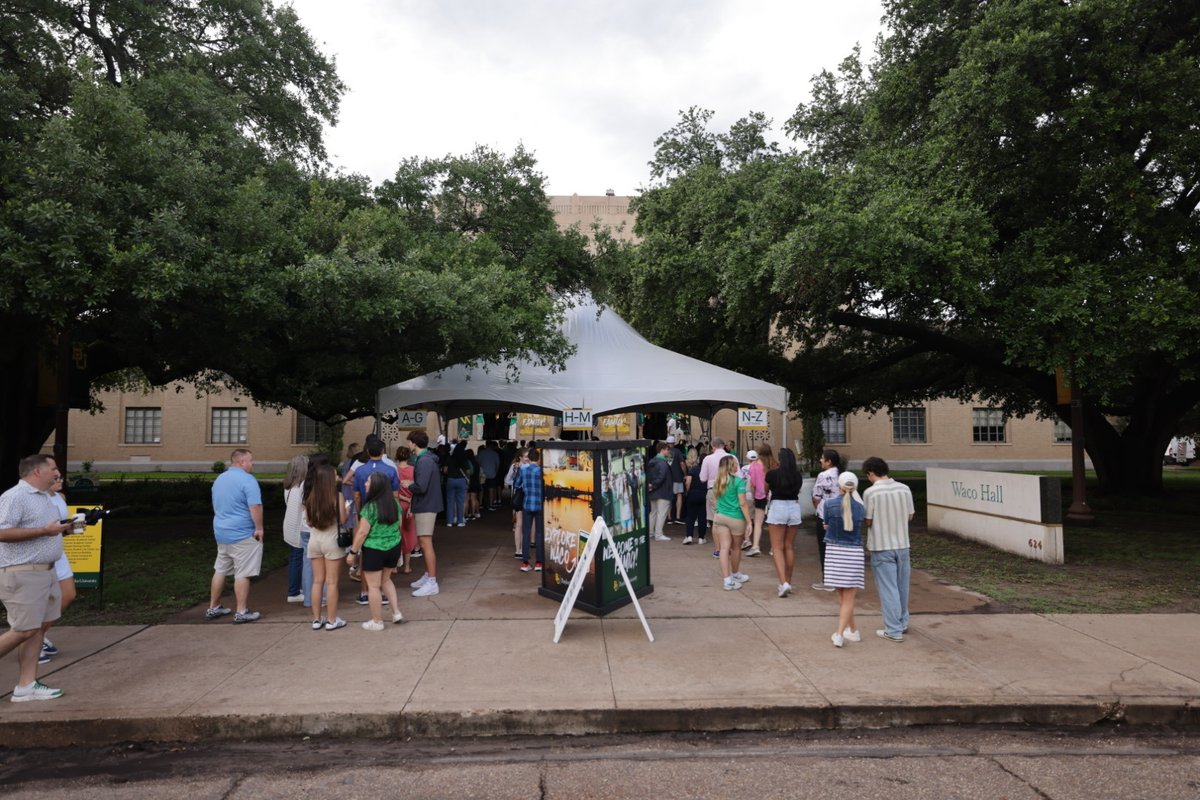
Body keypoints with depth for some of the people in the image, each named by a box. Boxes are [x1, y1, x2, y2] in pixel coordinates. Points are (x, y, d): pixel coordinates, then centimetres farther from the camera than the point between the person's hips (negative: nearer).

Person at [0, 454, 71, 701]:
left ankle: (25, 686, 13)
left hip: (44, 571, 9)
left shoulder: (45, 497, 16)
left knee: (40, 627, 8)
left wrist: (64, 528, 11)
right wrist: (45, 531, -22)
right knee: (24, 631, -6)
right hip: (22, 573, -9)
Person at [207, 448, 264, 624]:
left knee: (220, 570, 18)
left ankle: (213, 608, 27)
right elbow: (255, 507, -24)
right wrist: (259, 528, -14)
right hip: (242, 534, -8)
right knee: (242, 574, -3)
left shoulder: (219, 479, 12)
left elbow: (216, 506, 22)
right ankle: (241, 612, 1)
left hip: (221, 532, 9)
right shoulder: (247, 480, -16)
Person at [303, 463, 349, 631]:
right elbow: (342, 520, -10)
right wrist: (347, 510, 9)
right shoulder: (337, 497, -13)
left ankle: (317, 619, 19)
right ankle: (331, 620, 10)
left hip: (314, 541, 4)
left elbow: (308, 521, 6)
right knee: (331, 582, 4)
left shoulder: (310, 497, -1)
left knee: (317, 581, 12)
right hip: (332, 541, -4)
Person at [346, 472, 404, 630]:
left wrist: (353, 552, -6)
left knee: (374, 586, 8)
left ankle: (377, 622, 16)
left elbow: (362, 532, -16)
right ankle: (396, 612, 19)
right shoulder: (395, 503, 1)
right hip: (394, 547, 6)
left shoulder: (370, 507, -17)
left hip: (374, 550, -6)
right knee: (386, 579, 25)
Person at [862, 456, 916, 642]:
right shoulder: (904, 489, -1)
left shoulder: (871, 492, -16)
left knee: (888, 589, 2)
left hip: (882, 547, -5)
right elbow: (910, 516, 8)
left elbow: (867, 522, -11)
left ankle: (894, 631, 6)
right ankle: (902, 622, 34)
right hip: (902, 545, 5)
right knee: (902, 586, 19)